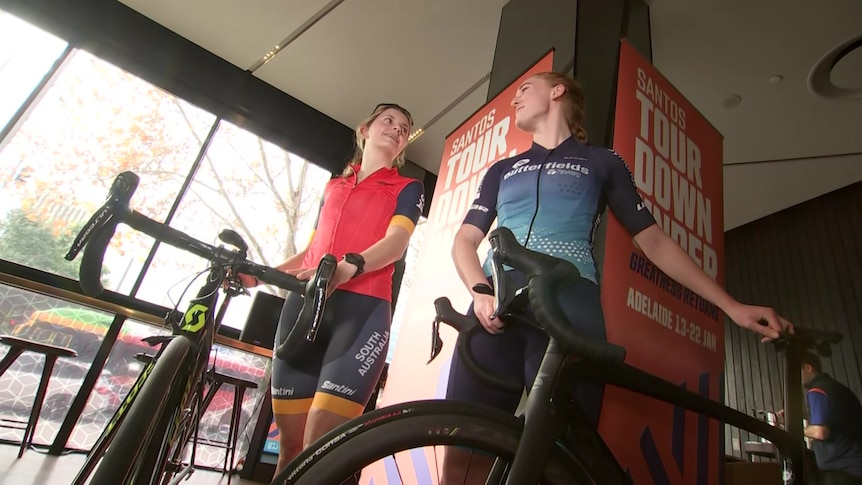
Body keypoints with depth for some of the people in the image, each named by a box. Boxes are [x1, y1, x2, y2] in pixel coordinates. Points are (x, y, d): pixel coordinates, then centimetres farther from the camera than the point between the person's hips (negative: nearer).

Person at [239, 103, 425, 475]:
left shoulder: (408, 188, 13)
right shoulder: (333, 186, 26)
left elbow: (396, 242, -5)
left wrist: (348, 267, -25)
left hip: (362, 307, -4)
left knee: (319, 448, -13)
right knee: (290, 444, 6)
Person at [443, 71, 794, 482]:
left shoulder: (601, 162, 22)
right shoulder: (502, 170, 28)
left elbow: (654, 241, 19)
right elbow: (465, 240, 16)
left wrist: (732, 306, 13)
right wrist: (480, 291, -6)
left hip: (570, 305, -2)